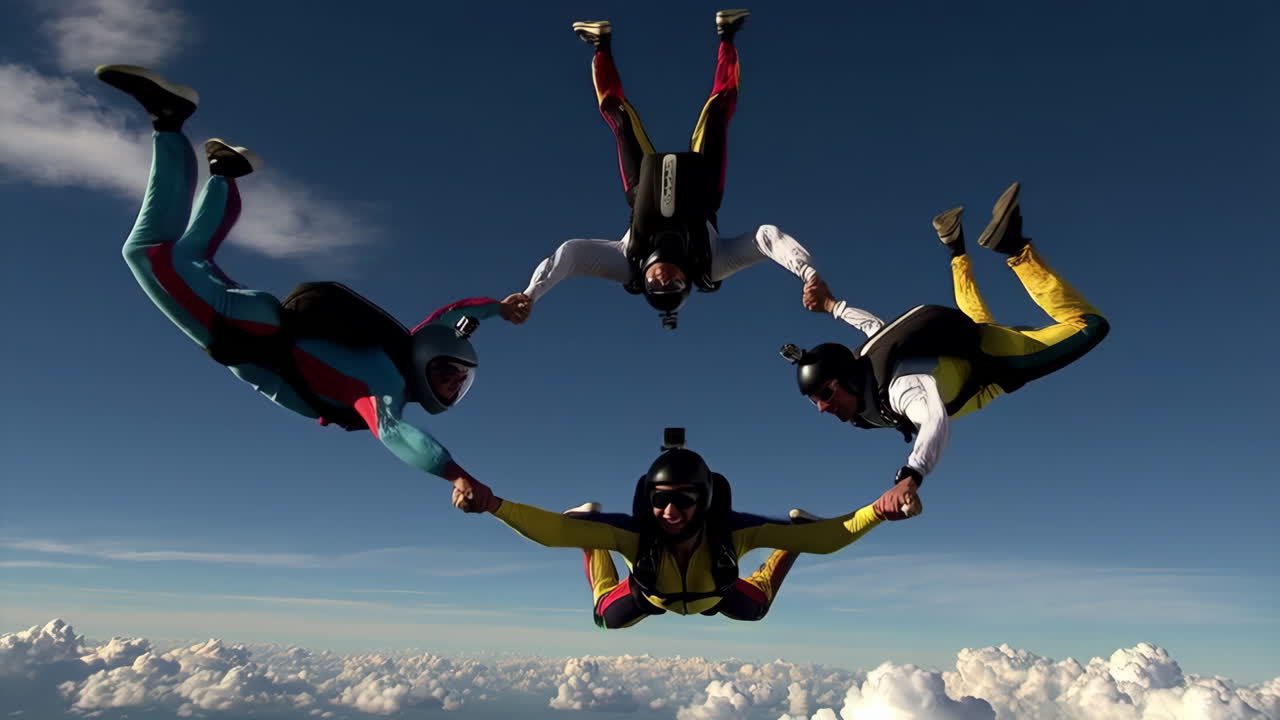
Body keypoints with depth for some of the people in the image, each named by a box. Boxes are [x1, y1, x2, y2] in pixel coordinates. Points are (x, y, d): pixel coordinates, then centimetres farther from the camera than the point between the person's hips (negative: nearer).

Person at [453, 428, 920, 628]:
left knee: (757, 607, 31)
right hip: (650, 594, 0)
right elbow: (549, 529, -52)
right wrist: (492, 505, -67)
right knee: (606, 617, 27)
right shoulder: (633, 531, -46)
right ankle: (587, 516, 42)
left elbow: (826, 536, -44)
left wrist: (880, 511, -60)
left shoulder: (733, 530, -45)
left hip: (716, 595, 0)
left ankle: (795, 522, 50)